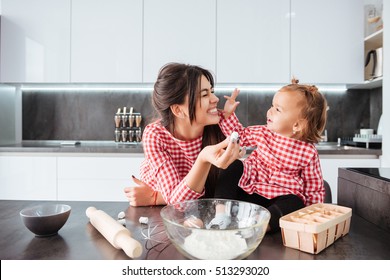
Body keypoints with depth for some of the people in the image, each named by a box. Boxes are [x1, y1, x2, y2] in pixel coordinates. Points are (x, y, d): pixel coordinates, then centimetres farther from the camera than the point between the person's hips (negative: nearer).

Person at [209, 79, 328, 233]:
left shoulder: (308, 152, -11)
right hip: (248, 190, 4)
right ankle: (221, 213, -23)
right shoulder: (262, 133, -1)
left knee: (295, 203, -31)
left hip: (278, 199, -3)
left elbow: (314, 188, -3)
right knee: (234, 167, -15)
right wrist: (228, 114, 2)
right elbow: (239, 135, 13)